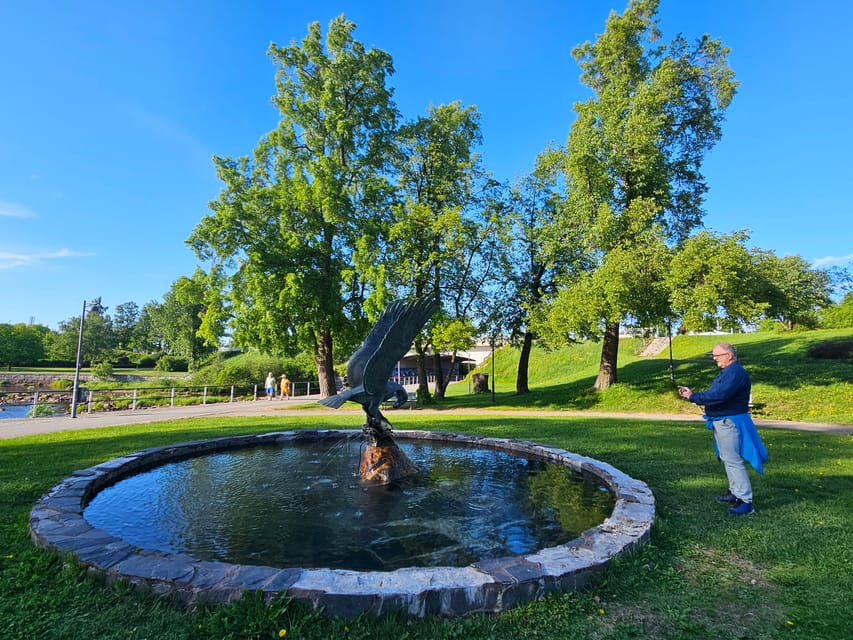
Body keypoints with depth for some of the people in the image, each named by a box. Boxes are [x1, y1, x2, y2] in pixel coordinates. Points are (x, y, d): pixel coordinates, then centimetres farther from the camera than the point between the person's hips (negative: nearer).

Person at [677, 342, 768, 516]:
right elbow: (713, 394, 14)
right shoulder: (727, 372, 16)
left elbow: (719, 396, -27)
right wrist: (692, 394, 2)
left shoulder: (736, 373, -18)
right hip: (722, 422, 11)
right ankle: (735, 492, 31)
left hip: (729, 422, -11)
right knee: (727, 458, 19)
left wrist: (693, 396, -20)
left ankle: (745, 501, -4)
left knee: (732, 460, -9)